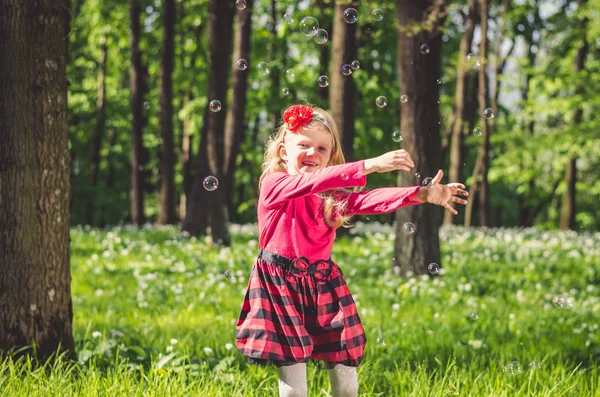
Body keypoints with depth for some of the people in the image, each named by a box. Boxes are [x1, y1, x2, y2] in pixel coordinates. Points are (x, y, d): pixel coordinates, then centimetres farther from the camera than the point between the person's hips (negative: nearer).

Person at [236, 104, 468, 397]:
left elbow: (371, 200, -6)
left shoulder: (333, 196, 9)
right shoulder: (274, 185, -9)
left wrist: (422, 195, -22)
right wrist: (369, 165, -37)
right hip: (281, 286, -5)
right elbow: (311, 182, -27)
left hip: (323, 286, 5)